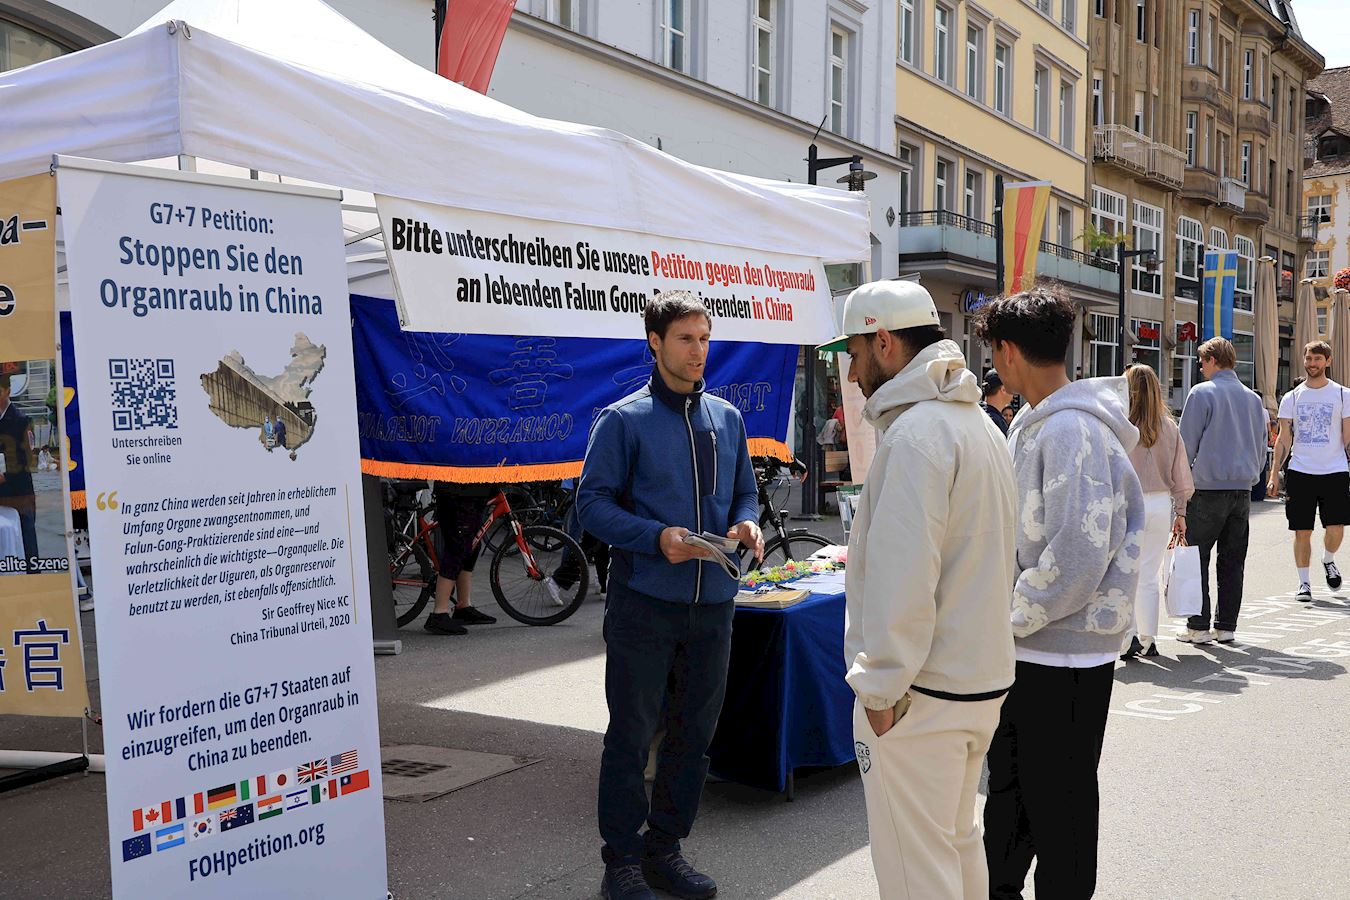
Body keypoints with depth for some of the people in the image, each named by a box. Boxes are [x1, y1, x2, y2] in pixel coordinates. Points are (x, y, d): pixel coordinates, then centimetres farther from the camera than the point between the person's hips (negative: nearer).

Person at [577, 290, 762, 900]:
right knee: (631, 735, 4)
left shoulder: (727, 418, 11)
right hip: (644, 602, -5)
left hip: (713, 603, 5)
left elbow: (745, 491, 18)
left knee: (694, 733, 14)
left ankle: (665, 849, 29)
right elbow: (592, 503, -8)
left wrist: (746, 523, -5)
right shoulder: (623, 420, -5)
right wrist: (656, 537, -21)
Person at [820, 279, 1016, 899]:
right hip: (981, 678, 10)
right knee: (958, 839, 23)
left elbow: (901, 579, -25)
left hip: (920, 693, -10)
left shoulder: (916, 433, -19)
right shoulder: (979, 423, 13)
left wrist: (881, 687, -17)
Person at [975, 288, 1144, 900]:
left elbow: (1077, 560, -26)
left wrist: (1008, 621, -16)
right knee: (1008, 790, 21)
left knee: (1059, 810, 6)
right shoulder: (1032, 424, 11)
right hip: (1025, 649, 9)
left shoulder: (1073, 429, -20)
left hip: (1064, 654, -9)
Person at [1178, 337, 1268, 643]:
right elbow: (1261, 446, 18)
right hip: (1242, 489, 6)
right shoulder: (1253, 398, 13)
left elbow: (1186, 443, -7)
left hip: (1208, 488, -6)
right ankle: (1226, 626, 12)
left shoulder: (1202, 393, -6)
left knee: (1197, 558, 1)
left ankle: (1198, 626, 0)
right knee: (1232, 561, 9)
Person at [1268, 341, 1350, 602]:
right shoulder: (1292, 398, 8)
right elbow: (1284, 441, 8)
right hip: (1300, 472, 1)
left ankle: (1328, 561, 24)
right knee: (1302, 531, 2)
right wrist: (1274, 475, 1)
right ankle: (1304, 582, 14)